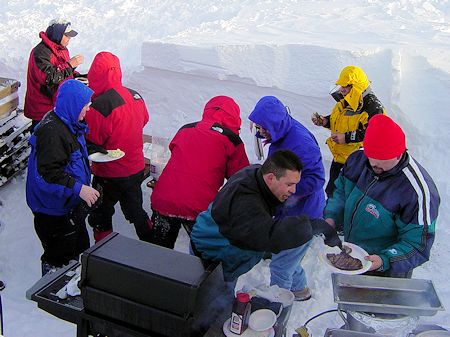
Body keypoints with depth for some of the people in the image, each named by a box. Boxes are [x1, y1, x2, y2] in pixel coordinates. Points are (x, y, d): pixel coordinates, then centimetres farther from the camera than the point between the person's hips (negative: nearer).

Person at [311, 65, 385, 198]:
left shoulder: (372, 107, -23)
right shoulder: (344, 100, 4)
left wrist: (346, 137, -30)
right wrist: (324, 121, -2)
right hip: (339, 157, 8)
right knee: (332, 190, 23)